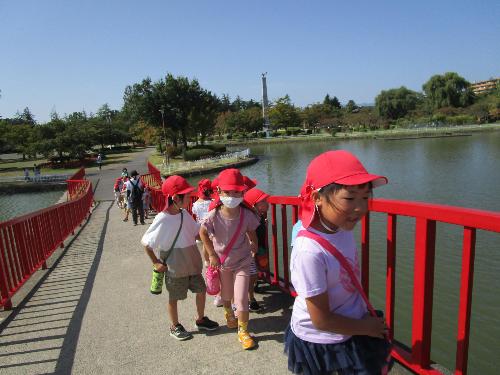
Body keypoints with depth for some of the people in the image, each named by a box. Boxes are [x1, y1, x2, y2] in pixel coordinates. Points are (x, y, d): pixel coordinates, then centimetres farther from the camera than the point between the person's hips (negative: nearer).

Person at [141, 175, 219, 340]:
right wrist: (155, 262, -12)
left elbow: (197, 232, 8)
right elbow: (146, 242, -15)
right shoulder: (162, 219, -22)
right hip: (174, 267, -6)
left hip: (192, 263, 6)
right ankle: (175, 327, 36)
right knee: (174, 297, 13)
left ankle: (201, 320, 39)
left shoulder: (184, 214, -3)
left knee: (201, 290, 16)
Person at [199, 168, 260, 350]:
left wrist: (254, 246, 9)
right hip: (222, 261, 1)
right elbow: (203, 233, -7)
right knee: (226, 295, 23)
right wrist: (212, 255, -6)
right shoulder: (214, 216, -25)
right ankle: (228, 313, 58)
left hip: (242, 262, -1)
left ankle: (243, 332, 22)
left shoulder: (247, 214, -23)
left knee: (241, 299, -4)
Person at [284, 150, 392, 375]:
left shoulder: (342, 228, -14)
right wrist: (367, 327, -11)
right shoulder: (309, 252, -35)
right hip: (318, 343, -6)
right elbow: (321, 320, -24)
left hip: (352, 329, 6)